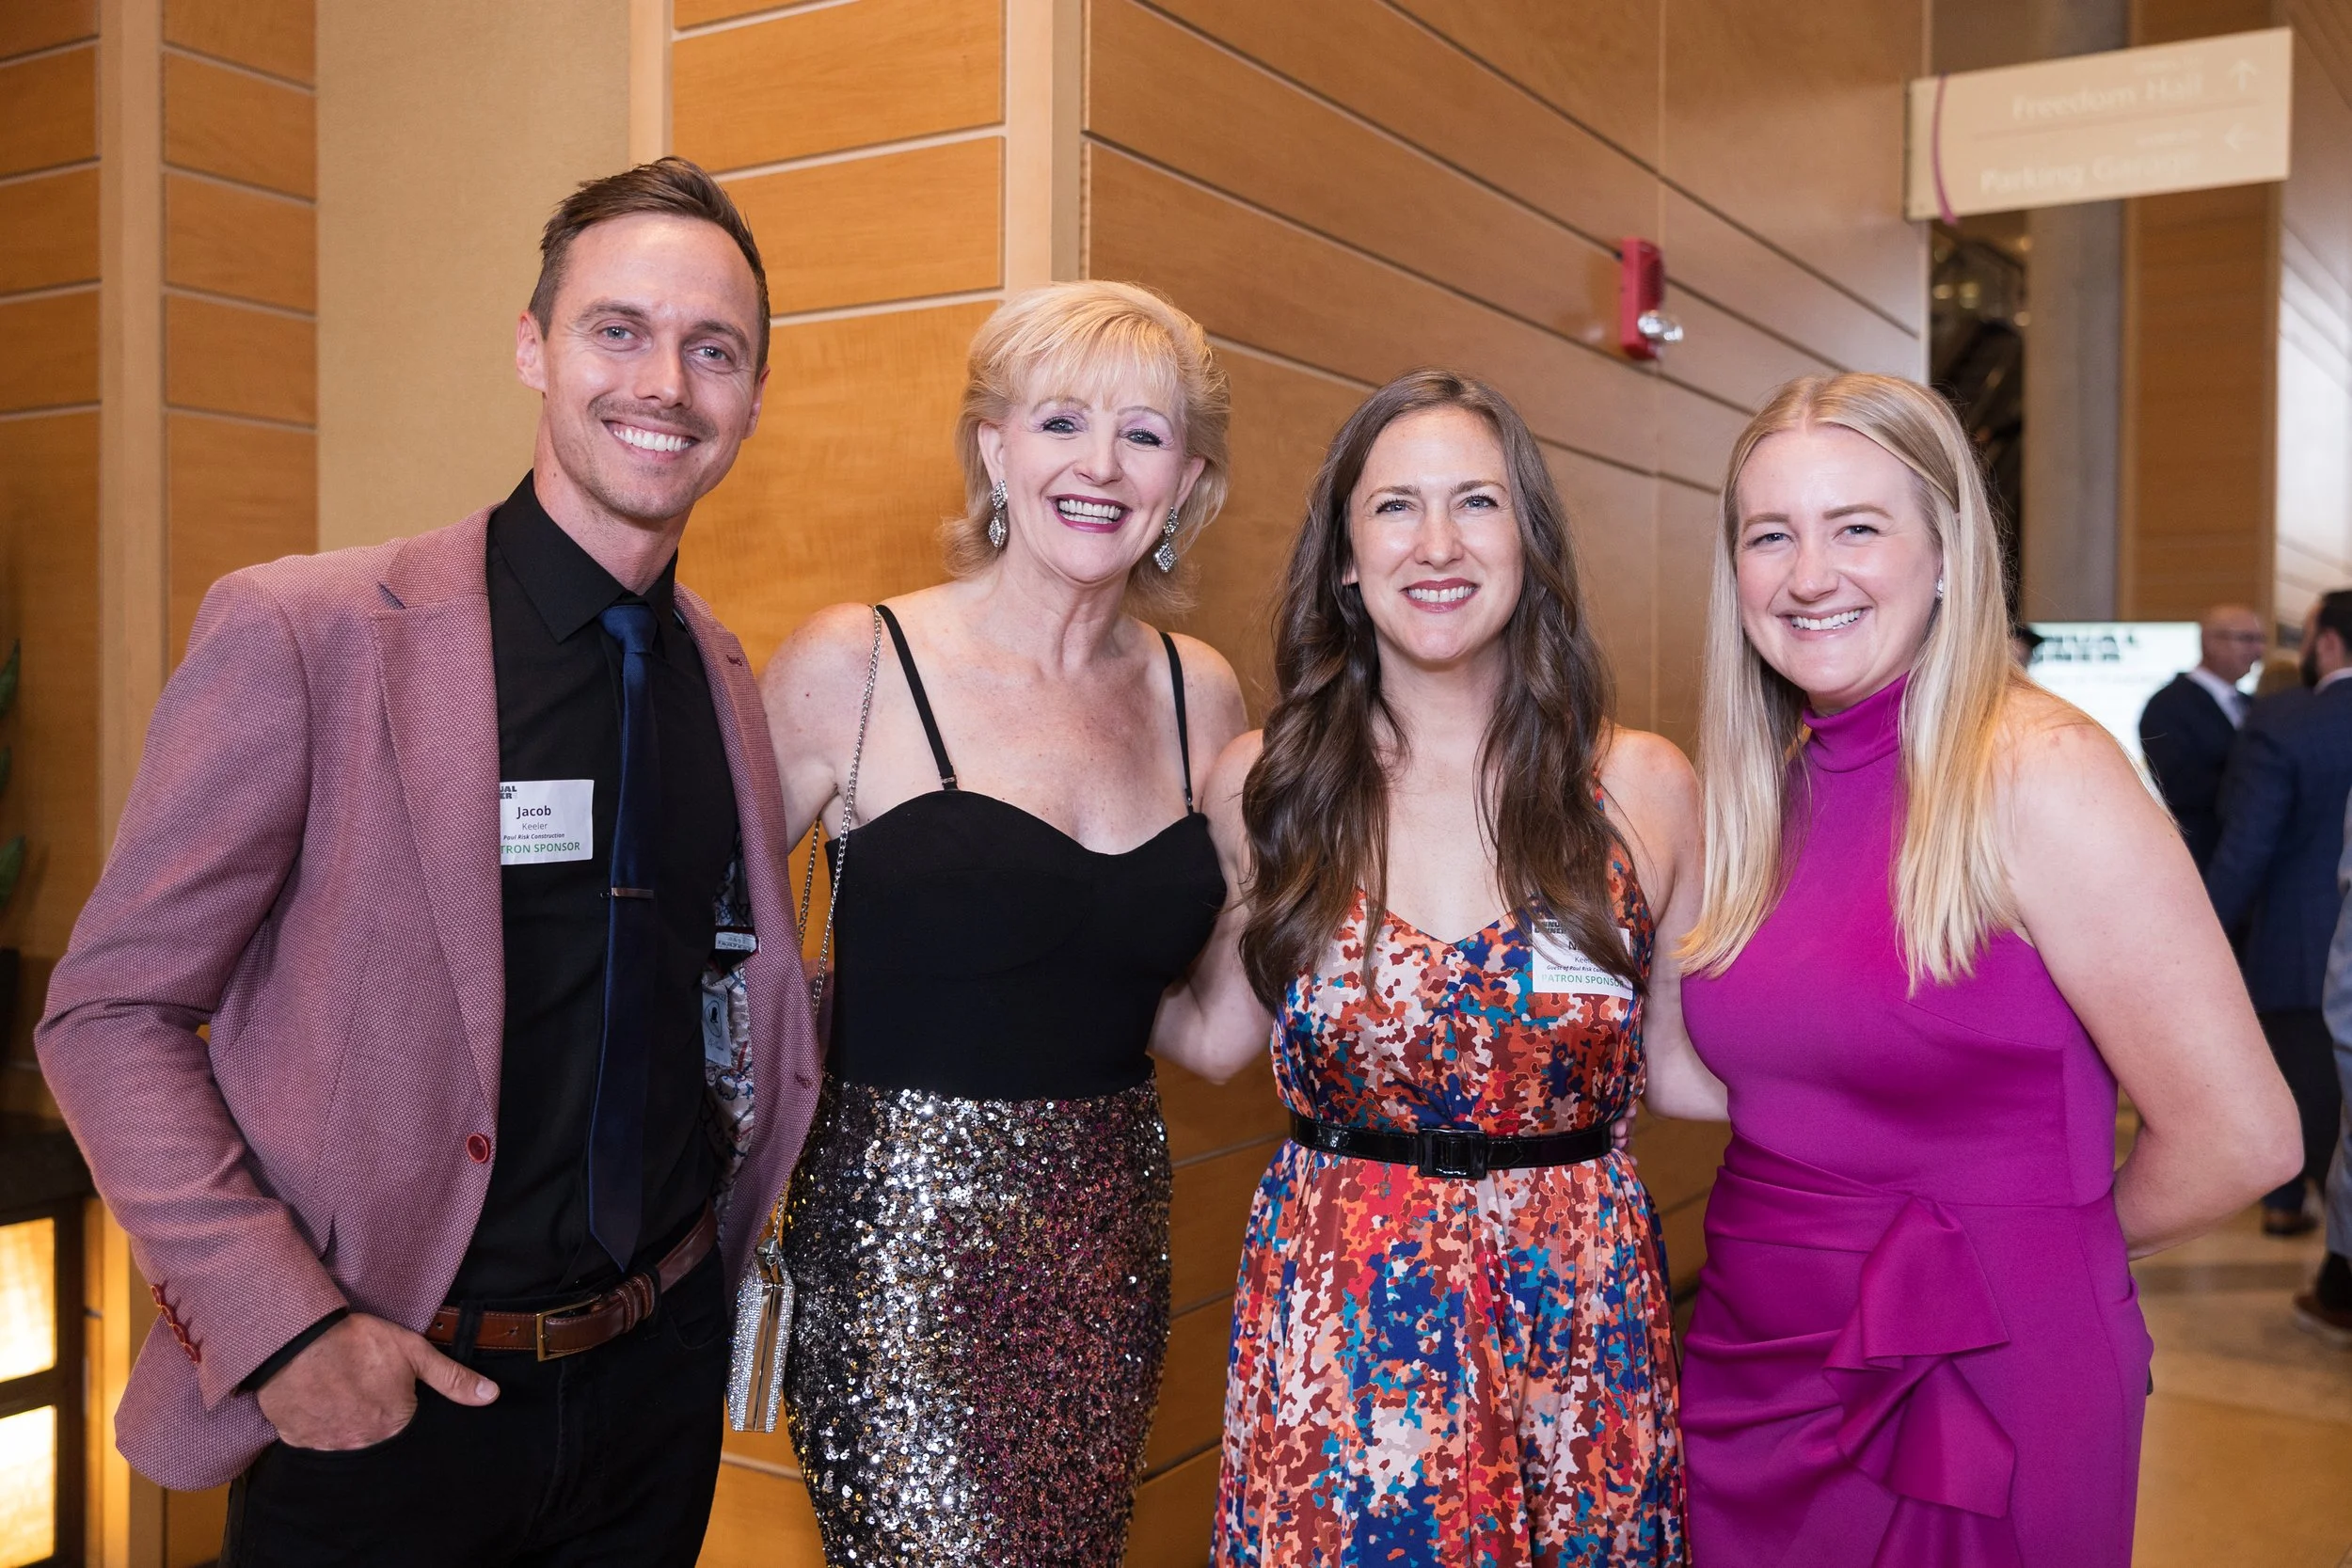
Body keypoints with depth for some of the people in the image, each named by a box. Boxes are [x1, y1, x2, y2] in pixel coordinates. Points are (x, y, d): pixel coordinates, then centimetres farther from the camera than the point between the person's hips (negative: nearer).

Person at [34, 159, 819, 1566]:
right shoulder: (301, 634, -14)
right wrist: (277, 1328, -16)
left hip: (659, 1378, 5)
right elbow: (112, 1012, -10)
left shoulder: (724, 672, 3)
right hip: (375, 1395, -4)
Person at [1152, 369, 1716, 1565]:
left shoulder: (1642, 789, -3)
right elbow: (1215, 1033, 8)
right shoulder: (1264, 787, -2)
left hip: (1575, 1319, 1)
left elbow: (1677, 1064, 4)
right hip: (1338, 1323, 0)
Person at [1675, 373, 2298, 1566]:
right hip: (1751, 1368, 6)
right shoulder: (1760, 789, 4)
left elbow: (2239, 1136, -16)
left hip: (1976, 1401, -6)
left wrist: (2036, 1246, -1)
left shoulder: (2037, 773, -16)